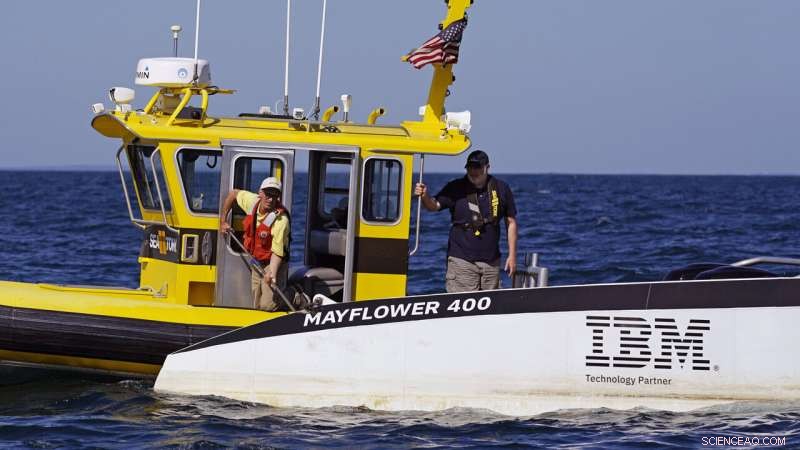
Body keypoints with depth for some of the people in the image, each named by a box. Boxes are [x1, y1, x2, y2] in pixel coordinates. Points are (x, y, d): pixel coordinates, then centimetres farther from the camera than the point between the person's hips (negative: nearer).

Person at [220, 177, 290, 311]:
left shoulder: (281, 220, -26)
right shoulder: (252, 201, -10)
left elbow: (277, 252, -26)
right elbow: (233, 193, 10)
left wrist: (272, 273, -41)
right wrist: (223, 220, 12)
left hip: (273, 263, -6)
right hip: (255, 263, 6)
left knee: (268, 305, -18)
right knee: (257, 306, 8)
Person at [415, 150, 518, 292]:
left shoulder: (501, 189, 3)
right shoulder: (455, 188, -2)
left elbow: (511, 222, 8)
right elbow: (434, 205, -15)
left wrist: (512, 256, 5)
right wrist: (425, 197, -39)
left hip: (491, 260, 3)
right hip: (462, 259, -3)